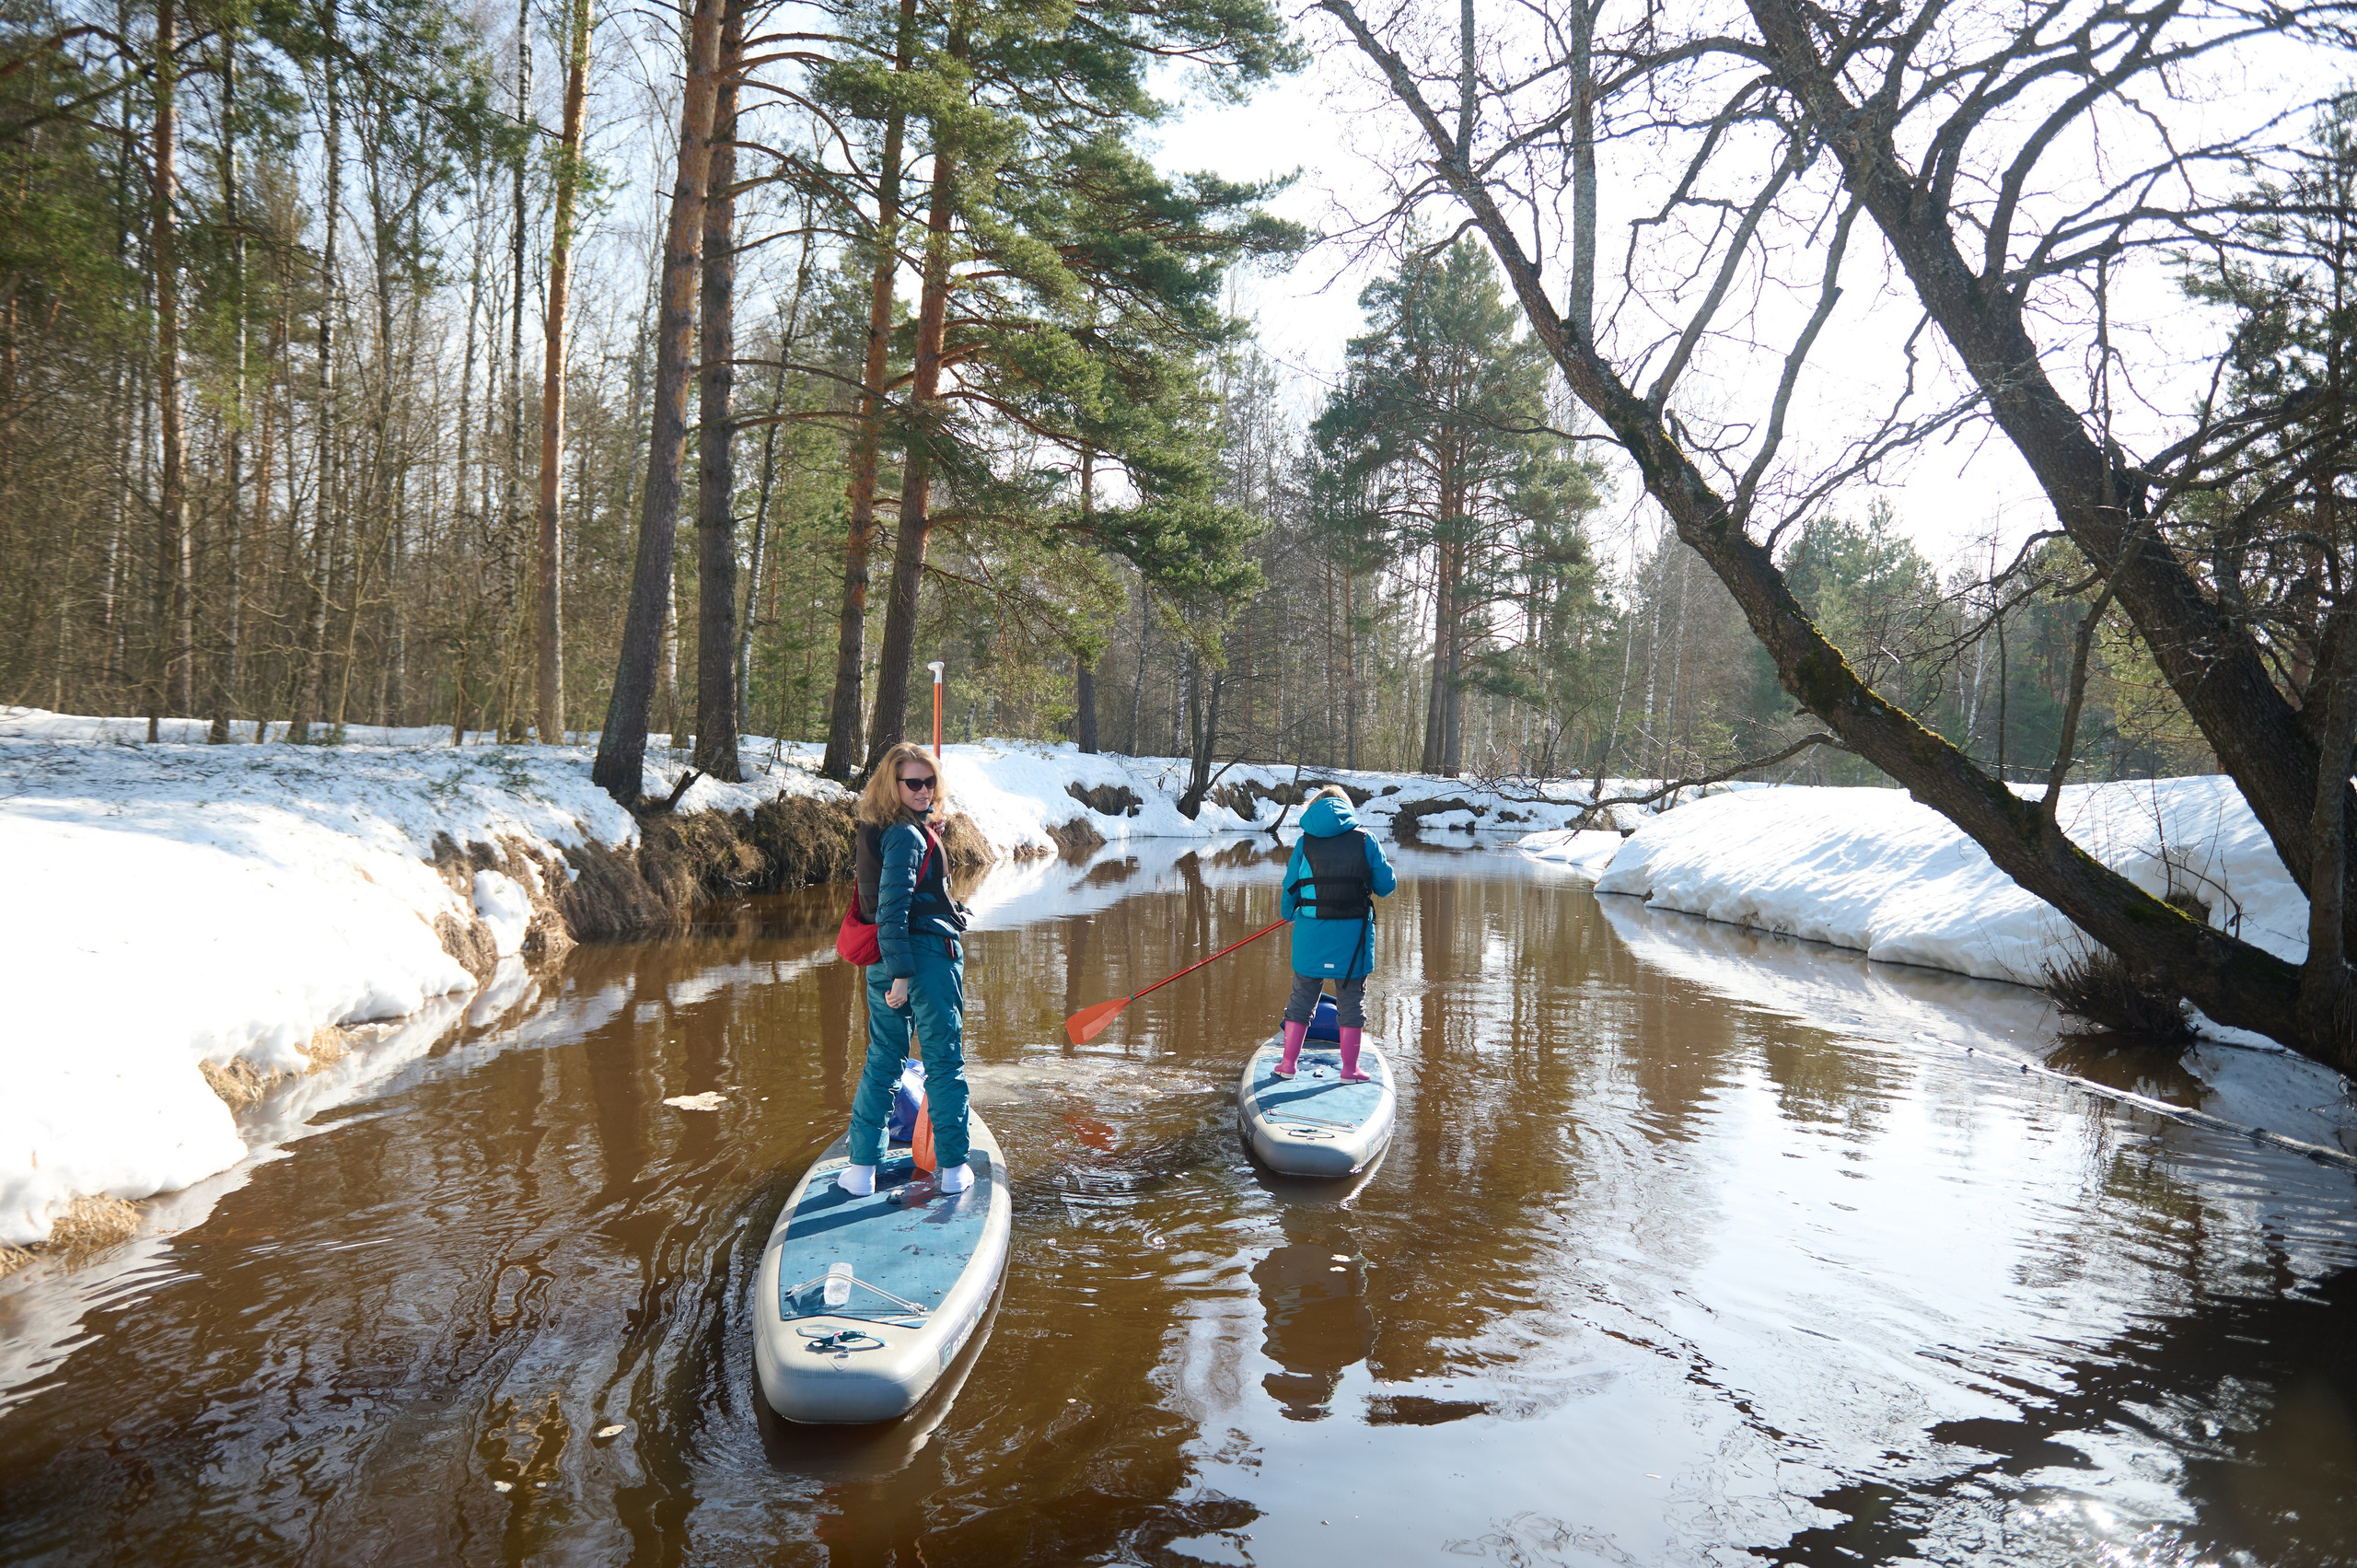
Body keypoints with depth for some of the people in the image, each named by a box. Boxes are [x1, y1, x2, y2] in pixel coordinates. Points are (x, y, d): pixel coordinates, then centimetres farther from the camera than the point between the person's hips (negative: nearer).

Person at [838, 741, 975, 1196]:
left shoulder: (879, 830, 10)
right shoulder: (908, 836, -17)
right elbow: (892, 908, -22)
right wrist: (902, 972, -22)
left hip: (884, 962, 8)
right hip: (928, 955, -8)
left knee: (882, 1060, 15)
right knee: (945, 1062, 4)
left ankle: (862, 1166, 17)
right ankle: (952, 1168, 12)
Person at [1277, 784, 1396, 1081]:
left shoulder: (1305, 843, 2)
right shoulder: (1365, 840, 0)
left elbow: (1290, 891, 6)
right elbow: (1386, 886, 1)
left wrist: (1289, 914, 27)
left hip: (1311, 935, 1)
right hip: (1353, 935, -1)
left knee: (1302, 998, 13)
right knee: (1351, 1001, 10)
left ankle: (1288, 1063, 18)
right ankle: (1349, 1069, 14)